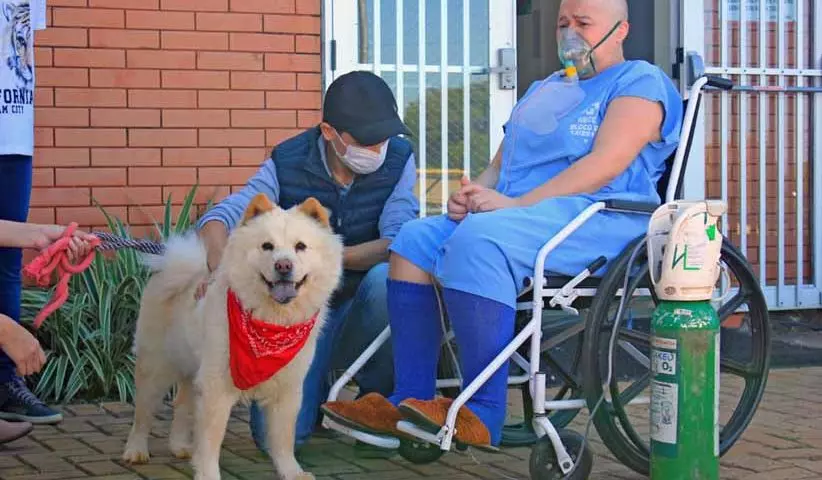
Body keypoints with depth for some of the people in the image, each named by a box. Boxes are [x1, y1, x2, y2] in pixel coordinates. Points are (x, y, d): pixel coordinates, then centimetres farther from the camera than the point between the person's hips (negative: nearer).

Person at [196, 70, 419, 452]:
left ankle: (379, 397, -10)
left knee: (386, 277, -36)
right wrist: (221, 267, -38)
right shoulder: (288, 163, -9)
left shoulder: (398, 159, -9)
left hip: (362, 307, 0)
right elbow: (218, 219, -15)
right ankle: (321, 396, 20)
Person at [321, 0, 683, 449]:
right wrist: (474, 194, -1)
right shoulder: (542, 90, 30)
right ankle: (408, 402, -15)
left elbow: (606, 164, -14)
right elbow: (500, 164, 24)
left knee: (478, 239, -34)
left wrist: (515, 203, -20)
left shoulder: (640, 82, 2)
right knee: (415, 239, -11)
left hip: (597, 217, -9)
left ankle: (483, 416, -32)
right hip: (512, 212, 9)